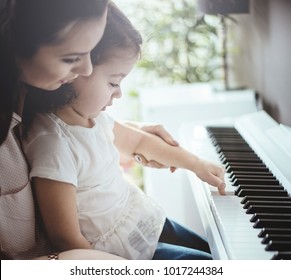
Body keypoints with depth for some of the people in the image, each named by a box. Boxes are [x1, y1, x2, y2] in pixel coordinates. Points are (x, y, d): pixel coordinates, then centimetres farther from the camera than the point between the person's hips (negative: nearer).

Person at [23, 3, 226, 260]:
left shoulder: (93, 117, -2)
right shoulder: (54, 142, -30)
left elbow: (138, 141, 19)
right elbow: (66, 239, -28)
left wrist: (198, 165, 25)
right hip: (120, 254, -9)